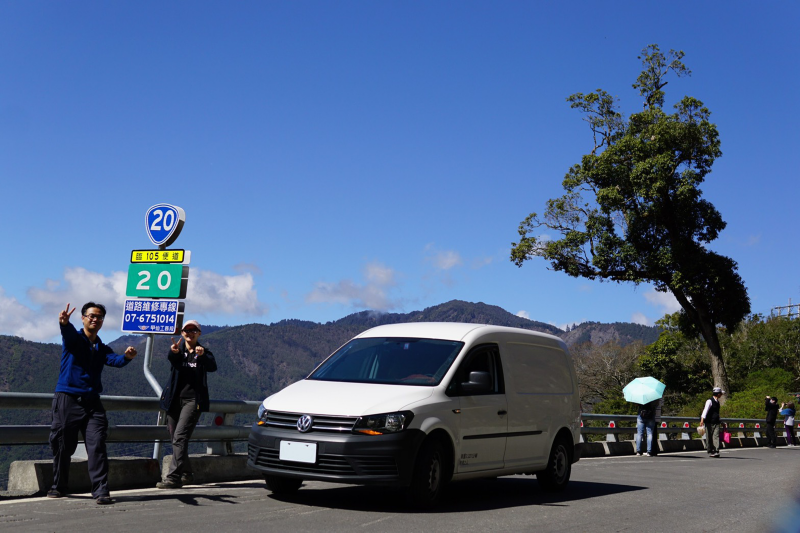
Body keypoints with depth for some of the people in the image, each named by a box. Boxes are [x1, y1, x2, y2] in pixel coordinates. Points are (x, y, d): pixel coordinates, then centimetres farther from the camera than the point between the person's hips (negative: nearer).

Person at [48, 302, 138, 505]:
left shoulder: (102, 348, 16)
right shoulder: (73, 338, 4)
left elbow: (115, 360, -4)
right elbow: (68, 332, -21)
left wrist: (127, 356, -29)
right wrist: (64, 322, -47)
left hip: (92, 402, 3)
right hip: (68, 399, -3)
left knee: (97, 445, -8)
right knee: (63, 445, 4)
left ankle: (101, 490, -10)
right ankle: (59, 486, 22)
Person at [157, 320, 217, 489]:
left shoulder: (204, 352, 7)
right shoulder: (178, 351, 10)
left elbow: (212, 367, -14)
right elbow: (171, 358, -15)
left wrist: (203, 355, -35)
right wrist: (174, 352, -40)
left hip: (193, 400, -3)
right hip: (175, 399, 4)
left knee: (180, 437, -16)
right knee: (176, 439, 9)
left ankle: (173, 477, -19)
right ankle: (186, 474, 26)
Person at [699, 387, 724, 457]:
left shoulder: (717, 401, 16)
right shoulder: (709, 401, -9)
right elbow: (705, 410, -20)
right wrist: (702, 419, -32)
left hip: (716, 422, 6)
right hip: (709, 422, -6)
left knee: (716, 436, -8)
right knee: (709, 438, 1)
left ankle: (716, 451, -14)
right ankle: (710, 452, 11)